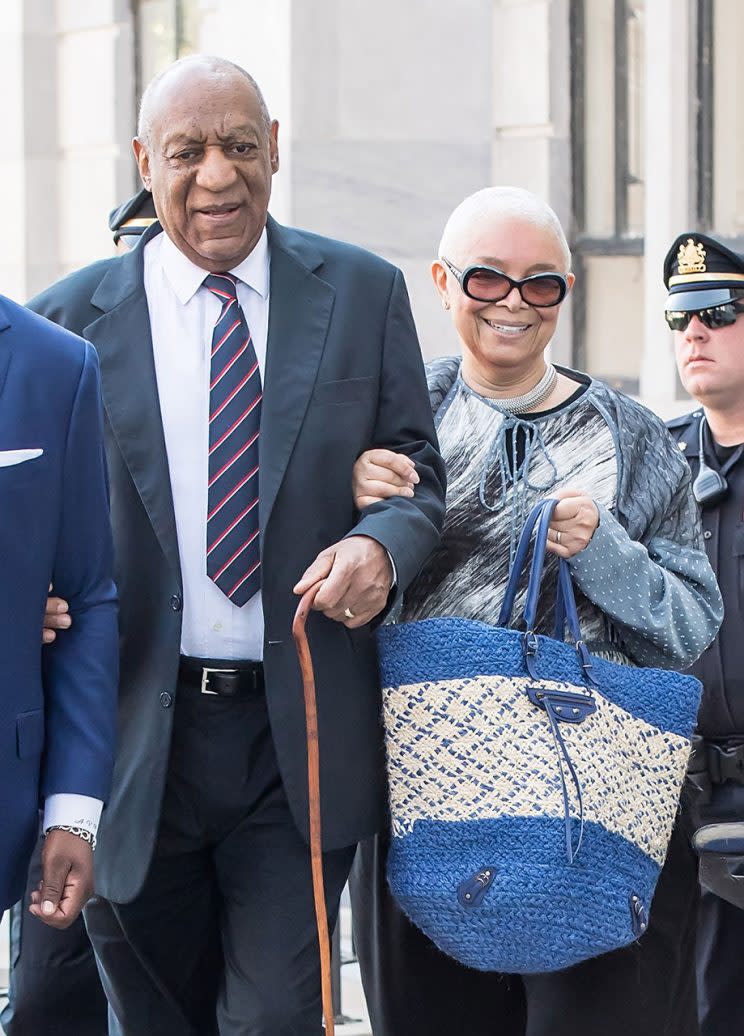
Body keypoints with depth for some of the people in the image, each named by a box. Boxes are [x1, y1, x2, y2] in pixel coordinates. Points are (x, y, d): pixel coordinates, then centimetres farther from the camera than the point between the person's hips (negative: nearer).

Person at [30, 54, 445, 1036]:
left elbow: (418, 473, 9)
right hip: (137, 739, 1)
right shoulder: (72, 318, 3)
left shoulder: (363, 293, 5)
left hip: (301, 739, 0)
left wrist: (383, 544, -13)